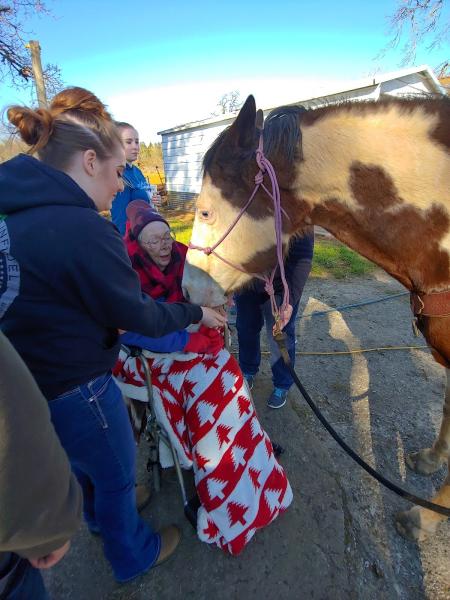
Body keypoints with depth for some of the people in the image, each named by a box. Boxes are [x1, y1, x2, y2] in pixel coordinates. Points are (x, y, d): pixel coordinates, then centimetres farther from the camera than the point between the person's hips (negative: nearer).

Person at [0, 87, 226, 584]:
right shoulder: (83, 228, -28)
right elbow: (139, 317, -20)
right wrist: (196, 313, -5)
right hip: (75, 392, -8)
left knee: (84, 463, 33)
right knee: (116, 473, 20)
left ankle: (102, 515, 63)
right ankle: (133, 555, 49)